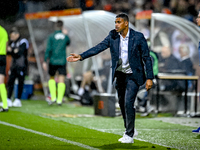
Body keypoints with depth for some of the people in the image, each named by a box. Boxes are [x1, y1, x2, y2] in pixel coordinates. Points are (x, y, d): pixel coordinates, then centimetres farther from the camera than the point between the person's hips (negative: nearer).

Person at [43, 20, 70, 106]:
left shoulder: (51, 36, -2)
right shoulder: (65, 36, 5)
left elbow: (48, 49, -8)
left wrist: (45, 61, -7)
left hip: (53, 61, 0)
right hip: (62, 61, 0)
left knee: (52, 78, 18)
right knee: (61, 80, -2)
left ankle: (53, 97, 6)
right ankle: (59, 100, -13)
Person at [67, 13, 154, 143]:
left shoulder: (138, 37, -13)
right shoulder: (113, 36, -2)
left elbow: (147, 58, -9)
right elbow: (99, 48, -8)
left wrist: (150, 78, -13)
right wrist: (81, 56, -20)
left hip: (133, 75, -5)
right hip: (120, 74, 5)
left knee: (128, 103, -16)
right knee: (122, 103, 12)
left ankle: (129, 135, -7)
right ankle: (129, 130, 29)